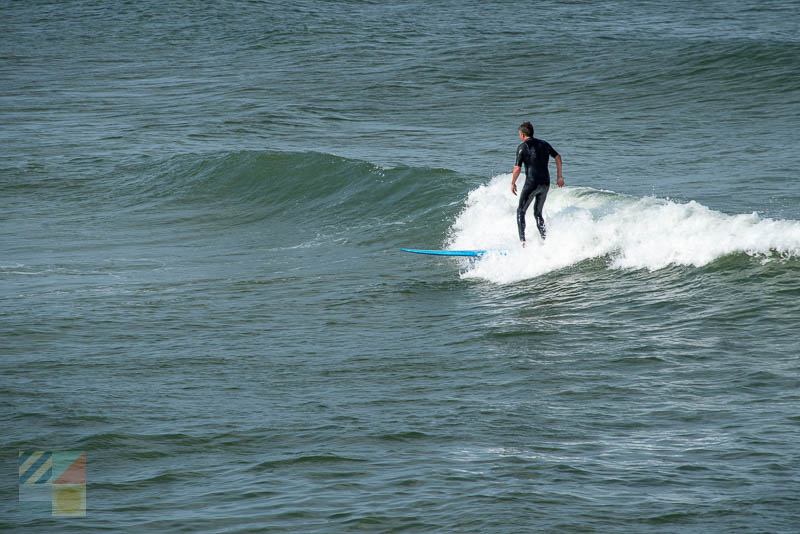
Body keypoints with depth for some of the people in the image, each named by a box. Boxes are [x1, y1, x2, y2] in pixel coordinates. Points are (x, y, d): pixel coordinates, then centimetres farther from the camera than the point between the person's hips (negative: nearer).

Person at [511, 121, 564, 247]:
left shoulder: (522, 147, -6)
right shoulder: (544, 144, 12)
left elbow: (517, 168, -10)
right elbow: (557, 157, 15)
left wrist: (513, 183, 3)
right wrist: (560, 176, 19)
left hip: (532, 183, -6)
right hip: (545, 183, 6)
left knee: (521, 211, 5)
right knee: (538, 213, 17)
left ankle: (522, 240, -8)